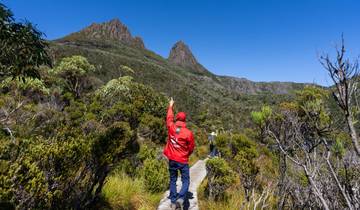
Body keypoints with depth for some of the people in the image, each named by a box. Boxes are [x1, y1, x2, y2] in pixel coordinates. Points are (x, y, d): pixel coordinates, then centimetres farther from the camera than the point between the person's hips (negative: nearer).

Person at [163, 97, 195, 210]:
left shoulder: (171, 127, -9)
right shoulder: (188, 133, -15)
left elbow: (169, 117, 12)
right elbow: (191, 148, -4)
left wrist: (170, 106, 27)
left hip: (172, 159, 3)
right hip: (182, 160, -3)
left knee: (173, 180, 16)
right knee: (185, 181, 10)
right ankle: (181, 198, -9)